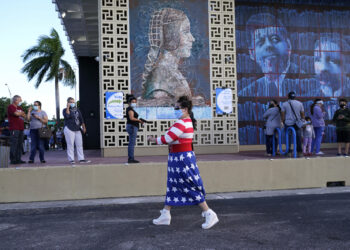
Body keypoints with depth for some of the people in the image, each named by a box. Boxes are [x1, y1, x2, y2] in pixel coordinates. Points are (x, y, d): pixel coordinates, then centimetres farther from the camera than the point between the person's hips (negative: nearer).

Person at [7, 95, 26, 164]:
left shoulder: (19, 108, 22)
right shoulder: (11, 107, -3)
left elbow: (24, 116, 17)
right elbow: (16, 113, -16)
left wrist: (20, 113, -2)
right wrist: (21, 113, 4)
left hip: (21, 128, 8)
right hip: (14, 129, -8)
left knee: (20, 144, 8)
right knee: (14, 144, -9)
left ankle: (18, 159, 12)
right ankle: (13, 160, -7)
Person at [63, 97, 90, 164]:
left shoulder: (77, 110, 17)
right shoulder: (65, 110, 2)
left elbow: (81, 119, 18)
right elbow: (67, 116, -19)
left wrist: (83, 127, 11)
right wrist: (68, 107, -13)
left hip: (77, 129, 5)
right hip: (69, 129, -5)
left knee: (79, 144, 3)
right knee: (70, 145, -5)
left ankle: (81, 159, 6)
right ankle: (71, 160, -2)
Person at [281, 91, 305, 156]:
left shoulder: (284, 104, 2)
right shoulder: (300, 103, 7)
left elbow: (283, 115, 1)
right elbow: (302, 114, 9)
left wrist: (283, 122, 10)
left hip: (288, 123, -1)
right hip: (297, 123, 2)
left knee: (288, 137, 2)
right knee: (298, 137, 6)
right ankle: (299, 151, 8)